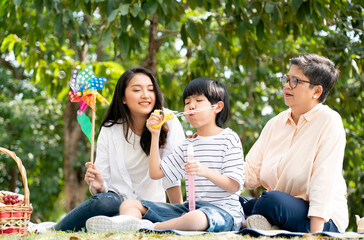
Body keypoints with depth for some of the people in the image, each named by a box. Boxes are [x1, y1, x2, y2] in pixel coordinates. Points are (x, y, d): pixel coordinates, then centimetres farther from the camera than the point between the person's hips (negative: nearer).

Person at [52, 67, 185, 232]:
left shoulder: (168, 123, -8)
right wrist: (98, 186, -26)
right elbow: (103, 183, -4)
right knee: (104, 200, -36)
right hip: (117, 198, 1)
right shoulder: (109, 130, -3)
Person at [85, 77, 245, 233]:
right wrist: (155, 135, 10)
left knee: (196, 218, -47)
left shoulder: (229, 139, -1)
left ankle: (149, 228, -36)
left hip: (223, 210, -7)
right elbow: (156, 172, 15)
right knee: (130, 204, -4)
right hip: (190, 207, 7)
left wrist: (206, 172, -26)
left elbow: (234, 186, -10)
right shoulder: (189, 145, 19)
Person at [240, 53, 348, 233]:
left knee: (272, 200, -34)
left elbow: (324, 179, -17)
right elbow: (251, 176, 7)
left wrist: (316, 232, -24)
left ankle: (249, 225, -11)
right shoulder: (275, 124, 12)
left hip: (322, 221, -7)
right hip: (279, 208, 7)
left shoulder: (329, 121, -8)